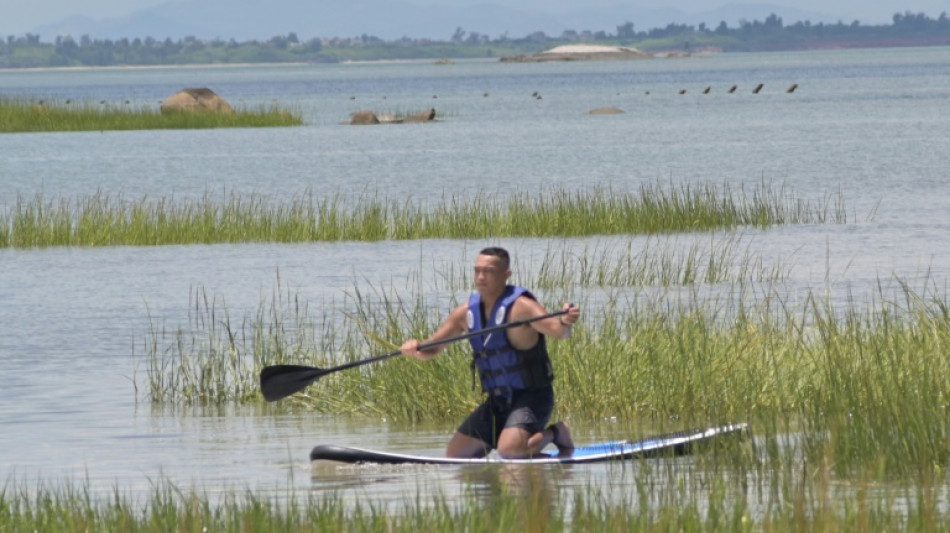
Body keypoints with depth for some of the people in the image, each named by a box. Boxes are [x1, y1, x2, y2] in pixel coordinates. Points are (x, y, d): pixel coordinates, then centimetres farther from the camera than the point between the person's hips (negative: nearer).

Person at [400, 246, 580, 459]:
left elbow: (556, 330, -33)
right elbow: (430, 350, 8)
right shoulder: (467, 312, 3)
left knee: (509, 449, -31)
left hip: (531, 396, -7)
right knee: (455, 454, 8)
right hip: (498, 401, 7)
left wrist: (564, 322, -57)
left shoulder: (520, 306, -17)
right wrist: (416, 348, -15)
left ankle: (555, 434, 0)